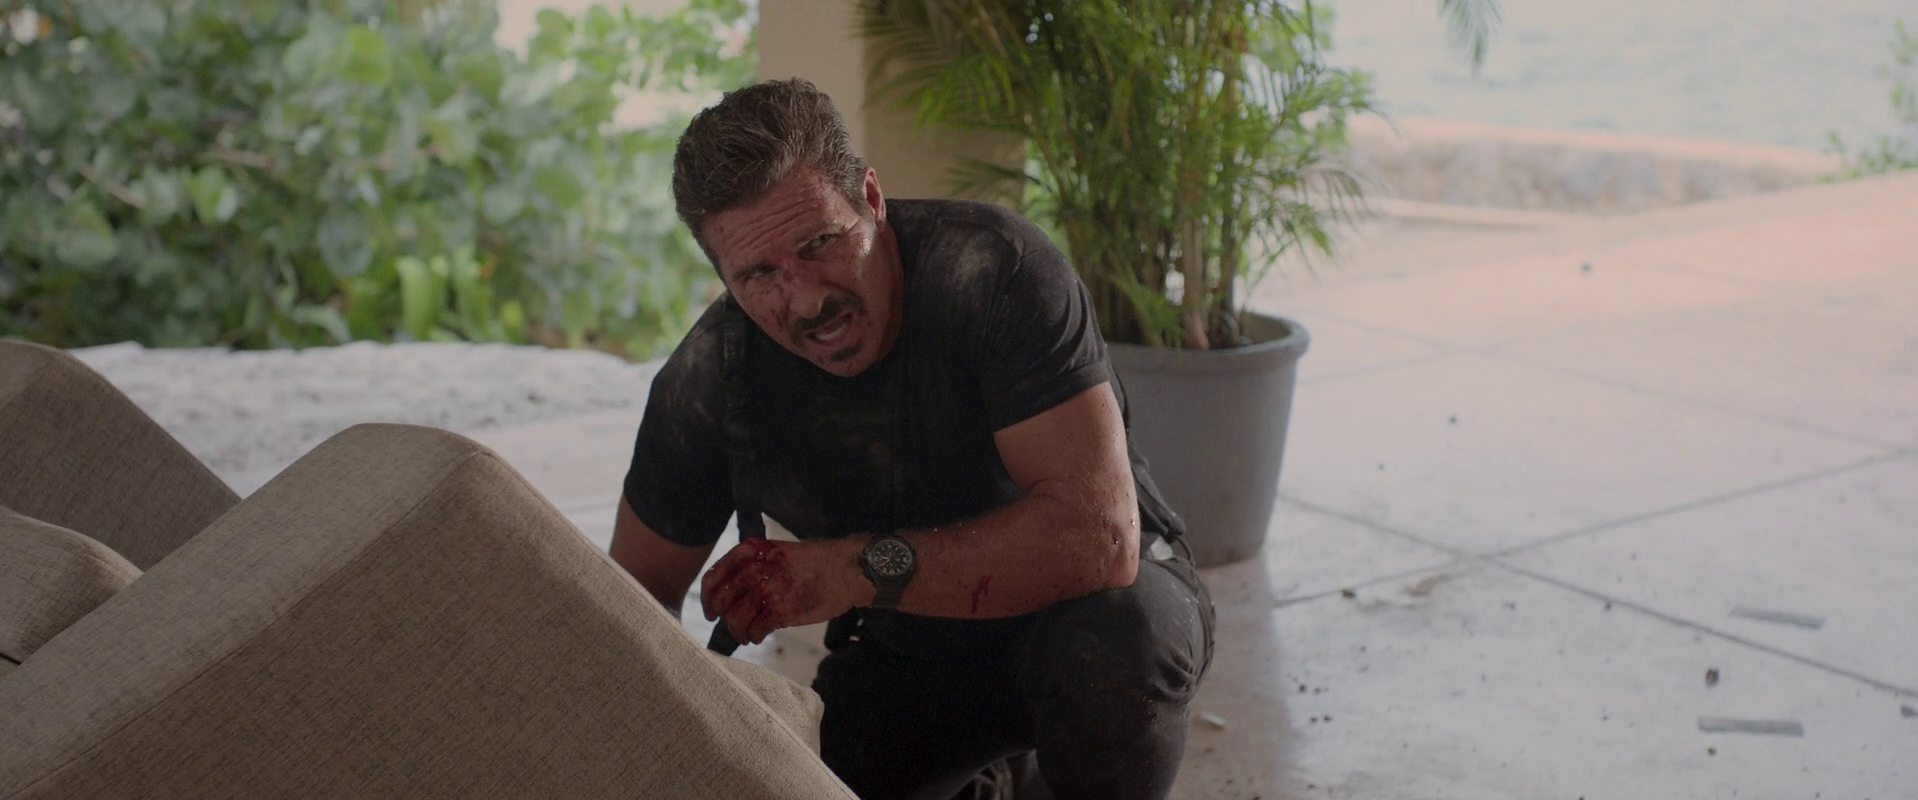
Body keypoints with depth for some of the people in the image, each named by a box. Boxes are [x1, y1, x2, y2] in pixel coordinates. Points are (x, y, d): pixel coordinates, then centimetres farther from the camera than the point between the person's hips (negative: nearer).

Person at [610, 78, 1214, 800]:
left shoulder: (994, 270, -28)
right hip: (903, 661, 4)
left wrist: (864, 568, -43)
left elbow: (1100, 532, -37)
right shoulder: (708, 382, -16)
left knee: (1111, 633, -37)